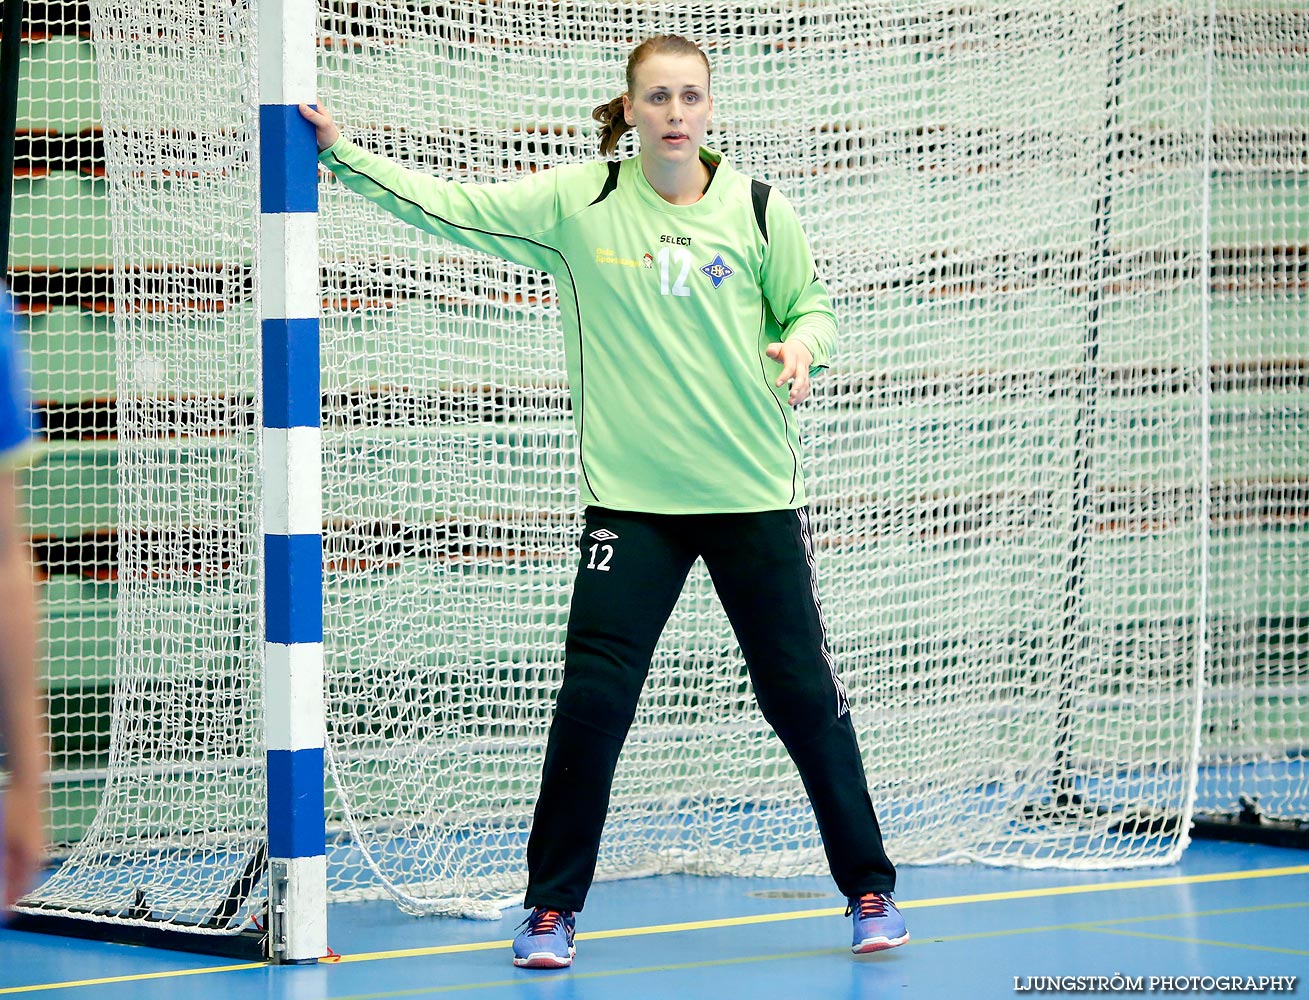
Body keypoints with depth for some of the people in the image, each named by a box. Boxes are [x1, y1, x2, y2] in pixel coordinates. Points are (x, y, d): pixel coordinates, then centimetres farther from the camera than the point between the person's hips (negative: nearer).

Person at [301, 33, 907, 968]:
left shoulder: (758, 211, 0)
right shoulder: (578, 202, -1)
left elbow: (812, 305, 11)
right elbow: (445, 206, 0)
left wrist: (802, 345, -10)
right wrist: (343, 152, -7)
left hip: (754, 497, 0)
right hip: (631, 498, 0)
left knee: (805, 697, 4)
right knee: (591, 700, -6)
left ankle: (870, 888, 20)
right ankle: (552, 907, 7)